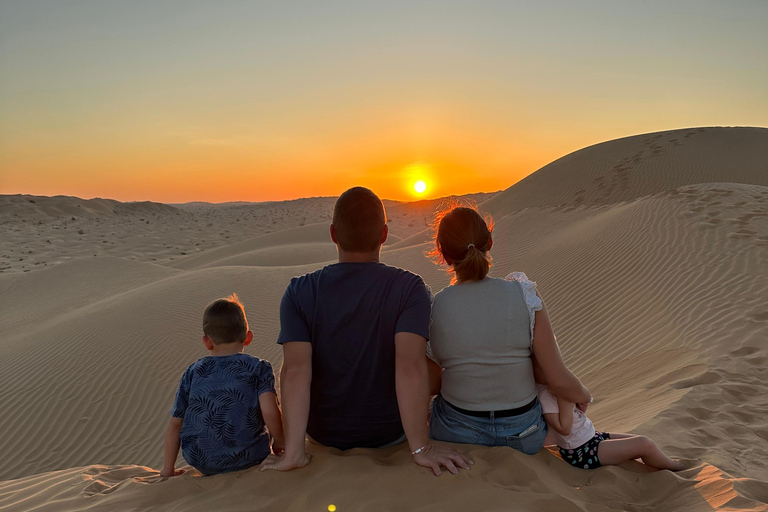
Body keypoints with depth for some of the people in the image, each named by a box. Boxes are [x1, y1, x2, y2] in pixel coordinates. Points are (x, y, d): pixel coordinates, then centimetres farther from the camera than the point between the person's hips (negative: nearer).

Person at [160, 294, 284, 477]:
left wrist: (168, 469, 17)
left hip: (201, 463, 3)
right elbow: (269, 412, -18)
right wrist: (280, 443, 0)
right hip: (248, 459, -2)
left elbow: (174, 426, 6)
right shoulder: (259, 368, -5)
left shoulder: (193, 372, 4)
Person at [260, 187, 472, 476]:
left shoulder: (299, 292, -15)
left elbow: (295, 370, -24)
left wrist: (293, 452, -22)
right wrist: (421, 448, -26)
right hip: (392, 434, -1)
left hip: (324, 435, 2)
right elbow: (411, 366, -31)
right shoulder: (410, 289, -21)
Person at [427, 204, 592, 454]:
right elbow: (559, 379, -12)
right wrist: (583, 395, 10)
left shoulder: (431, 308, -16)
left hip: (456, 433, -1)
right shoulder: (524, 296, -16)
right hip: (524, 434, 1)